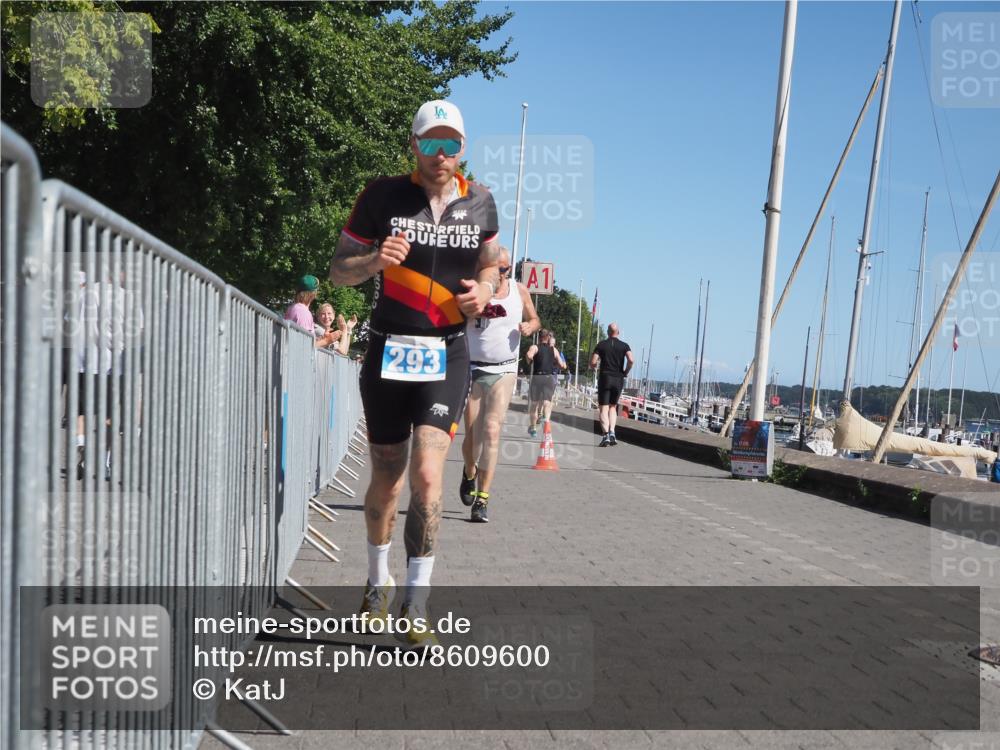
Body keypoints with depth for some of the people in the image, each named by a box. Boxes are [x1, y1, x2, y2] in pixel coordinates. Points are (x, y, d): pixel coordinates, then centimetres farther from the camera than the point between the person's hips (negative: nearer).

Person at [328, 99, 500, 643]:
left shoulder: (480, 203, 4)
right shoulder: (383, 195, -4)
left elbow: (489, 264, 21)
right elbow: (338, 270, 0)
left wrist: (484, 290, -2)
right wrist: (374, 260, -22)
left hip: (447, 355, 0)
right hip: (389, 350, 0)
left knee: (427, 474, -14)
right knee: (386, 479, 9)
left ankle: (416, 605, -5)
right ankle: (378, 581, 34)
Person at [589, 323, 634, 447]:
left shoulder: (601, 345, 2)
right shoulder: (624, 346, 3)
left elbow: (592, 363, -6)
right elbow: (631, 360, -13)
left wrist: (595, 368, 16)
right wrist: (625, 372, 2)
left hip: (604, 378, -2)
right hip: (618, 379, 2)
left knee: (604, 408, -1)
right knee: (613, 407, 16)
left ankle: (606, 435, -16)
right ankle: (612, 433, -1)